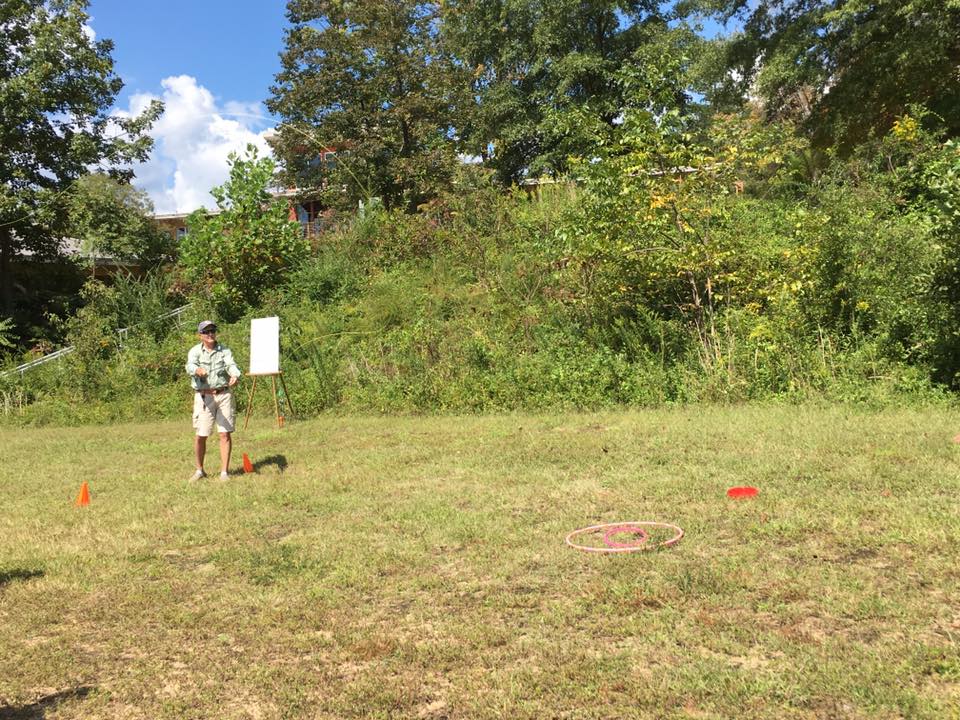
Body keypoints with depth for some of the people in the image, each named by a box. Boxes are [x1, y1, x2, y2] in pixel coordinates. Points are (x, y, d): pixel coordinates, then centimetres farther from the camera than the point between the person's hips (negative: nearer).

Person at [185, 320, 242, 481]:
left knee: (225, 434, -1)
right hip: (204, 397, -1)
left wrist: (235, 376, -39)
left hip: (224, 395, 1)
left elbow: (231, 365, -15)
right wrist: (197, 370, -47)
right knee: (201, 436, 2)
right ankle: (199, 470, 22)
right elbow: (190, 366, -22)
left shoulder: (224, 350, 3)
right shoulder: (195, 351, -2)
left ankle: (225, 471, 8)